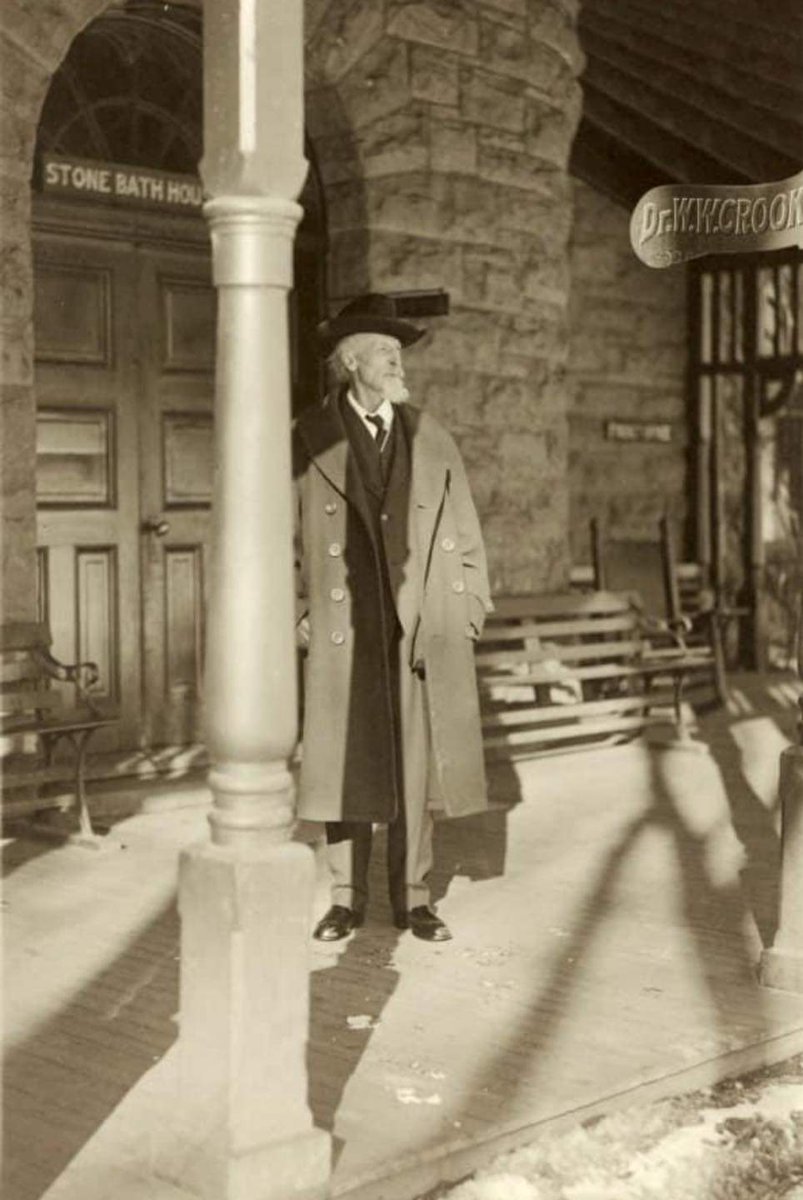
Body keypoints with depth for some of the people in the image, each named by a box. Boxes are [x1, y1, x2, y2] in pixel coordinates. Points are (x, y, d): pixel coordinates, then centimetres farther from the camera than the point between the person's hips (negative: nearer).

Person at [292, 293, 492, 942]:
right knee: (345, 763, 4)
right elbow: (285, 536, 5)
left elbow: (466, 535, 13)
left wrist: (471, 611, 8)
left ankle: (414, 898, 17)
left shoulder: (433, 439, 10)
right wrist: (298, 614, 0)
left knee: (418, 764, 5)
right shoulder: (308, 440, 3)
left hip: (425, 633, 2)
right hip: (343, 633, -2)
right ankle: (347, 899, 17)